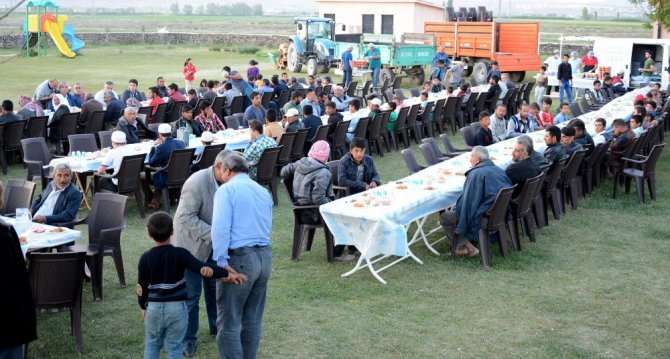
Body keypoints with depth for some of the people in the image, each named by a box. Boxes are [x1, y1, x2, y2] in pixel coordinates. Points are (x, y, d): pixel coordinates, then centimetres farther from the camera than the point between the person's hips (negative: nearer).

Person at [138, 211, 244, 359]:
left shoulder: (145, 258, -5)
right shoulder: (180, 254, -11)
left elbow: (142, 286, 1)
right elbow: (202, 268, -21)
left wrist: (143, 306, 16)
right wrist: (227, 274, -19)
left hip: (154, 308, 2)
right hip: (177, 308, -1)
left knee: (152, 344, 17)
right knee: (174, 346, 8)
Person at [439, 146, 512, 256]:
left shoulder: (475, 174, -16)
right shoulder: (499, 170, 7)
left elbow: (467, 200, -14)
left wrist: (454, 209, 1)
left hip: (486, 218, -9)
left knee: (445, 217, -1)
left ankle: (465, 246, -4)